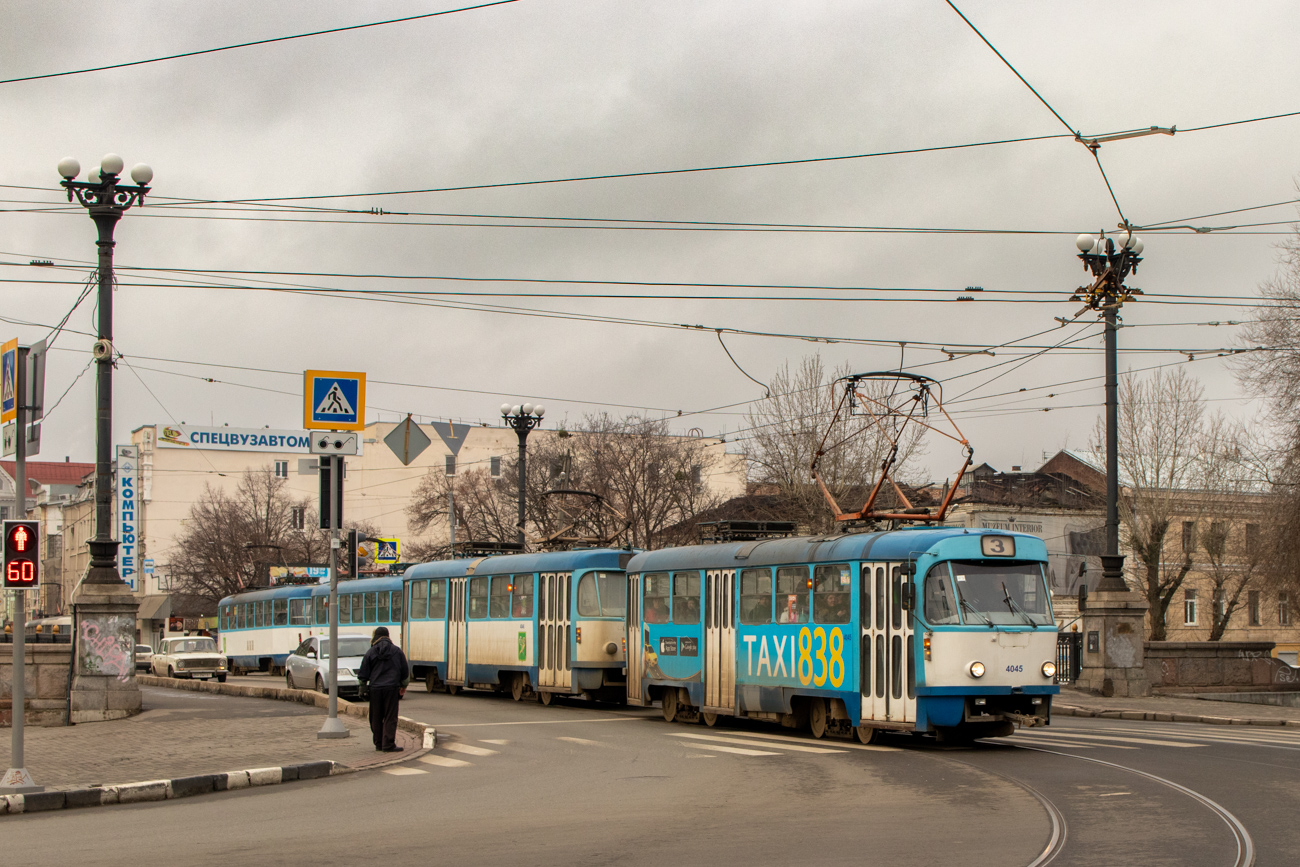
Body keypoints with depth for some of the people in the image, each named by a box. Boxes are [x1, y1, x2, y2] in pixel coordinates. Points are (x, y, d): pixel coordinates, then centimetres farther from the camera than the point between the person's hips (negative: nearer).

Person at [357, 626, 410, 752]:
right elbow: (405, 671, 10)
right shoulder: (397, 651, 4)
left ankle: (379, 744, 14)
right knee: (390, 718, -1)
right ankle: (388, 744, -7)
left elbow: (363, 674, 4)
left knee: (376, 718, 10)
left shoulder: (370, 652, 2)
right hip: (392, 688, 0)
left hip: (375, 689, 1)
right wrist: (403, 686, 24)